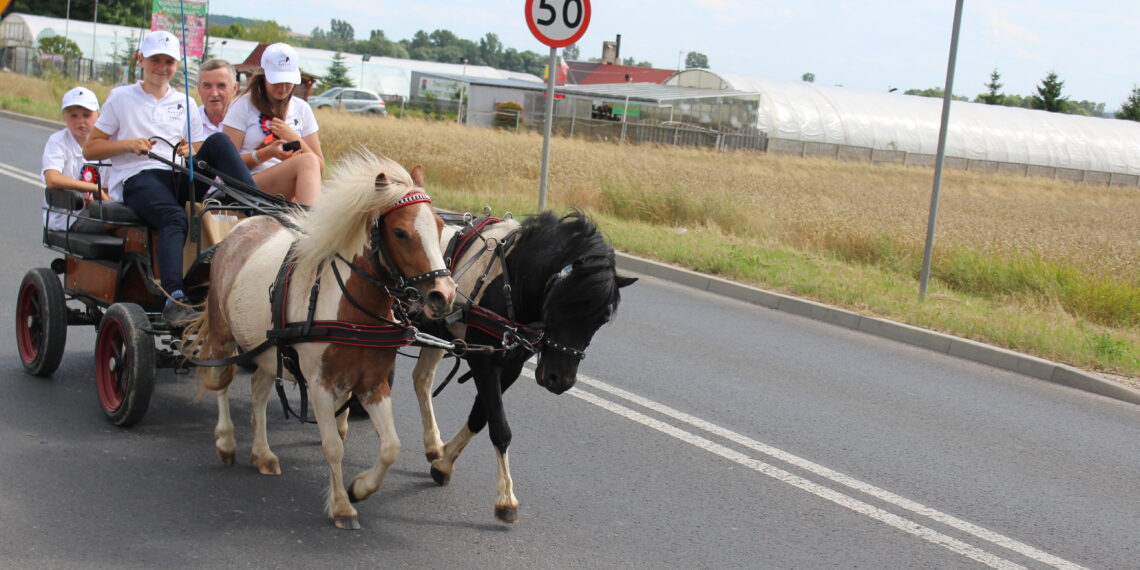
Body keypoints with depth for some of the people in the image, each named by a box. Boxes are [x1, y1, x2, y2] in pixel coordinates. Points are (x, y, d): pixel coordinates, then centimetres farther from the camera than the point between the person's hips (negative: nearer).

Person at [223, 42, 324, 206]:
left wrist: (294, 139, -1)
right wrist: (266, 154, -15)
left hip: (290, 189, 4)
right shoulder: (244, 105, 6)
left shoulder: (302, 109, 18)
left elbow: (319, 166, 15)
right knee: (306, 162, -32)